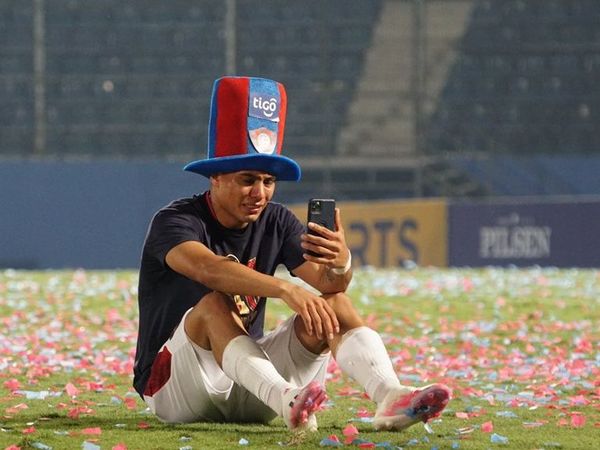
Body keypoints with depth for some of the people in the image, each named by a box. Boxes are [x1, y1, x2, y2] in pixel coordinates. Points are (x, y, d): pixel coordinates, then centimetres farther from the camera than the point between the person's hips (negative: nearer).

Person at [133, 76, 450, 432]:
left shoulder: (277, 223, 5)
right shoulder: (175, 221, -11)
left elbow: (327, 282, -12)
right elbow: (208, 268, -34)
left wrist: (340, 264, -36)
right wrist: (285, 289, -48)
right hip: (171, 386, -5)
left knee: (333, 303, -13)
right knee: (214, 305, -33)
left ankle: (390, 397, -37)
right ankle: (287, 402, -57)